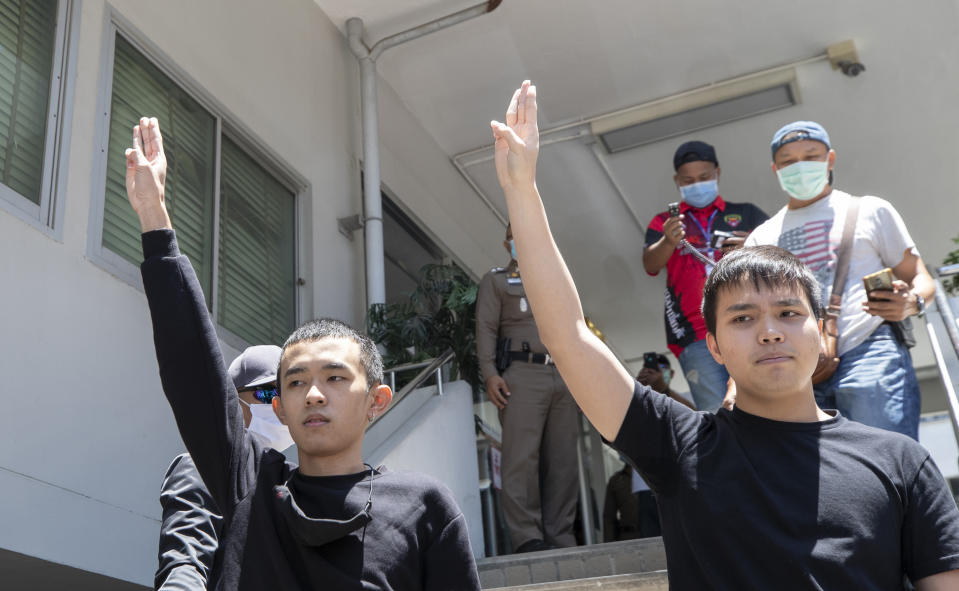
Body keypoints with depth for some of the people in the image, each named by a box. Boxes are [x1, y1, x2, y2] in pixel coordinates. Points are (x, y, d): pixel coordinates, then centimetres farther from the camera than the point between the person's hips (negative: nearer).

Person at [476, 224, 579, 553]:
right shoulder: (496, 280, 14)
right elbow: (486, 329, 3)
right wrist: (490, 373, -11)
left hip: (564, 376, 5)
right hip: (522, 374, -4)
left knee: (562, 461, -2)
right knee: (522, 457, -13)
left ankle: (560, 538, 0)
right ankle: (526, 536, -15)